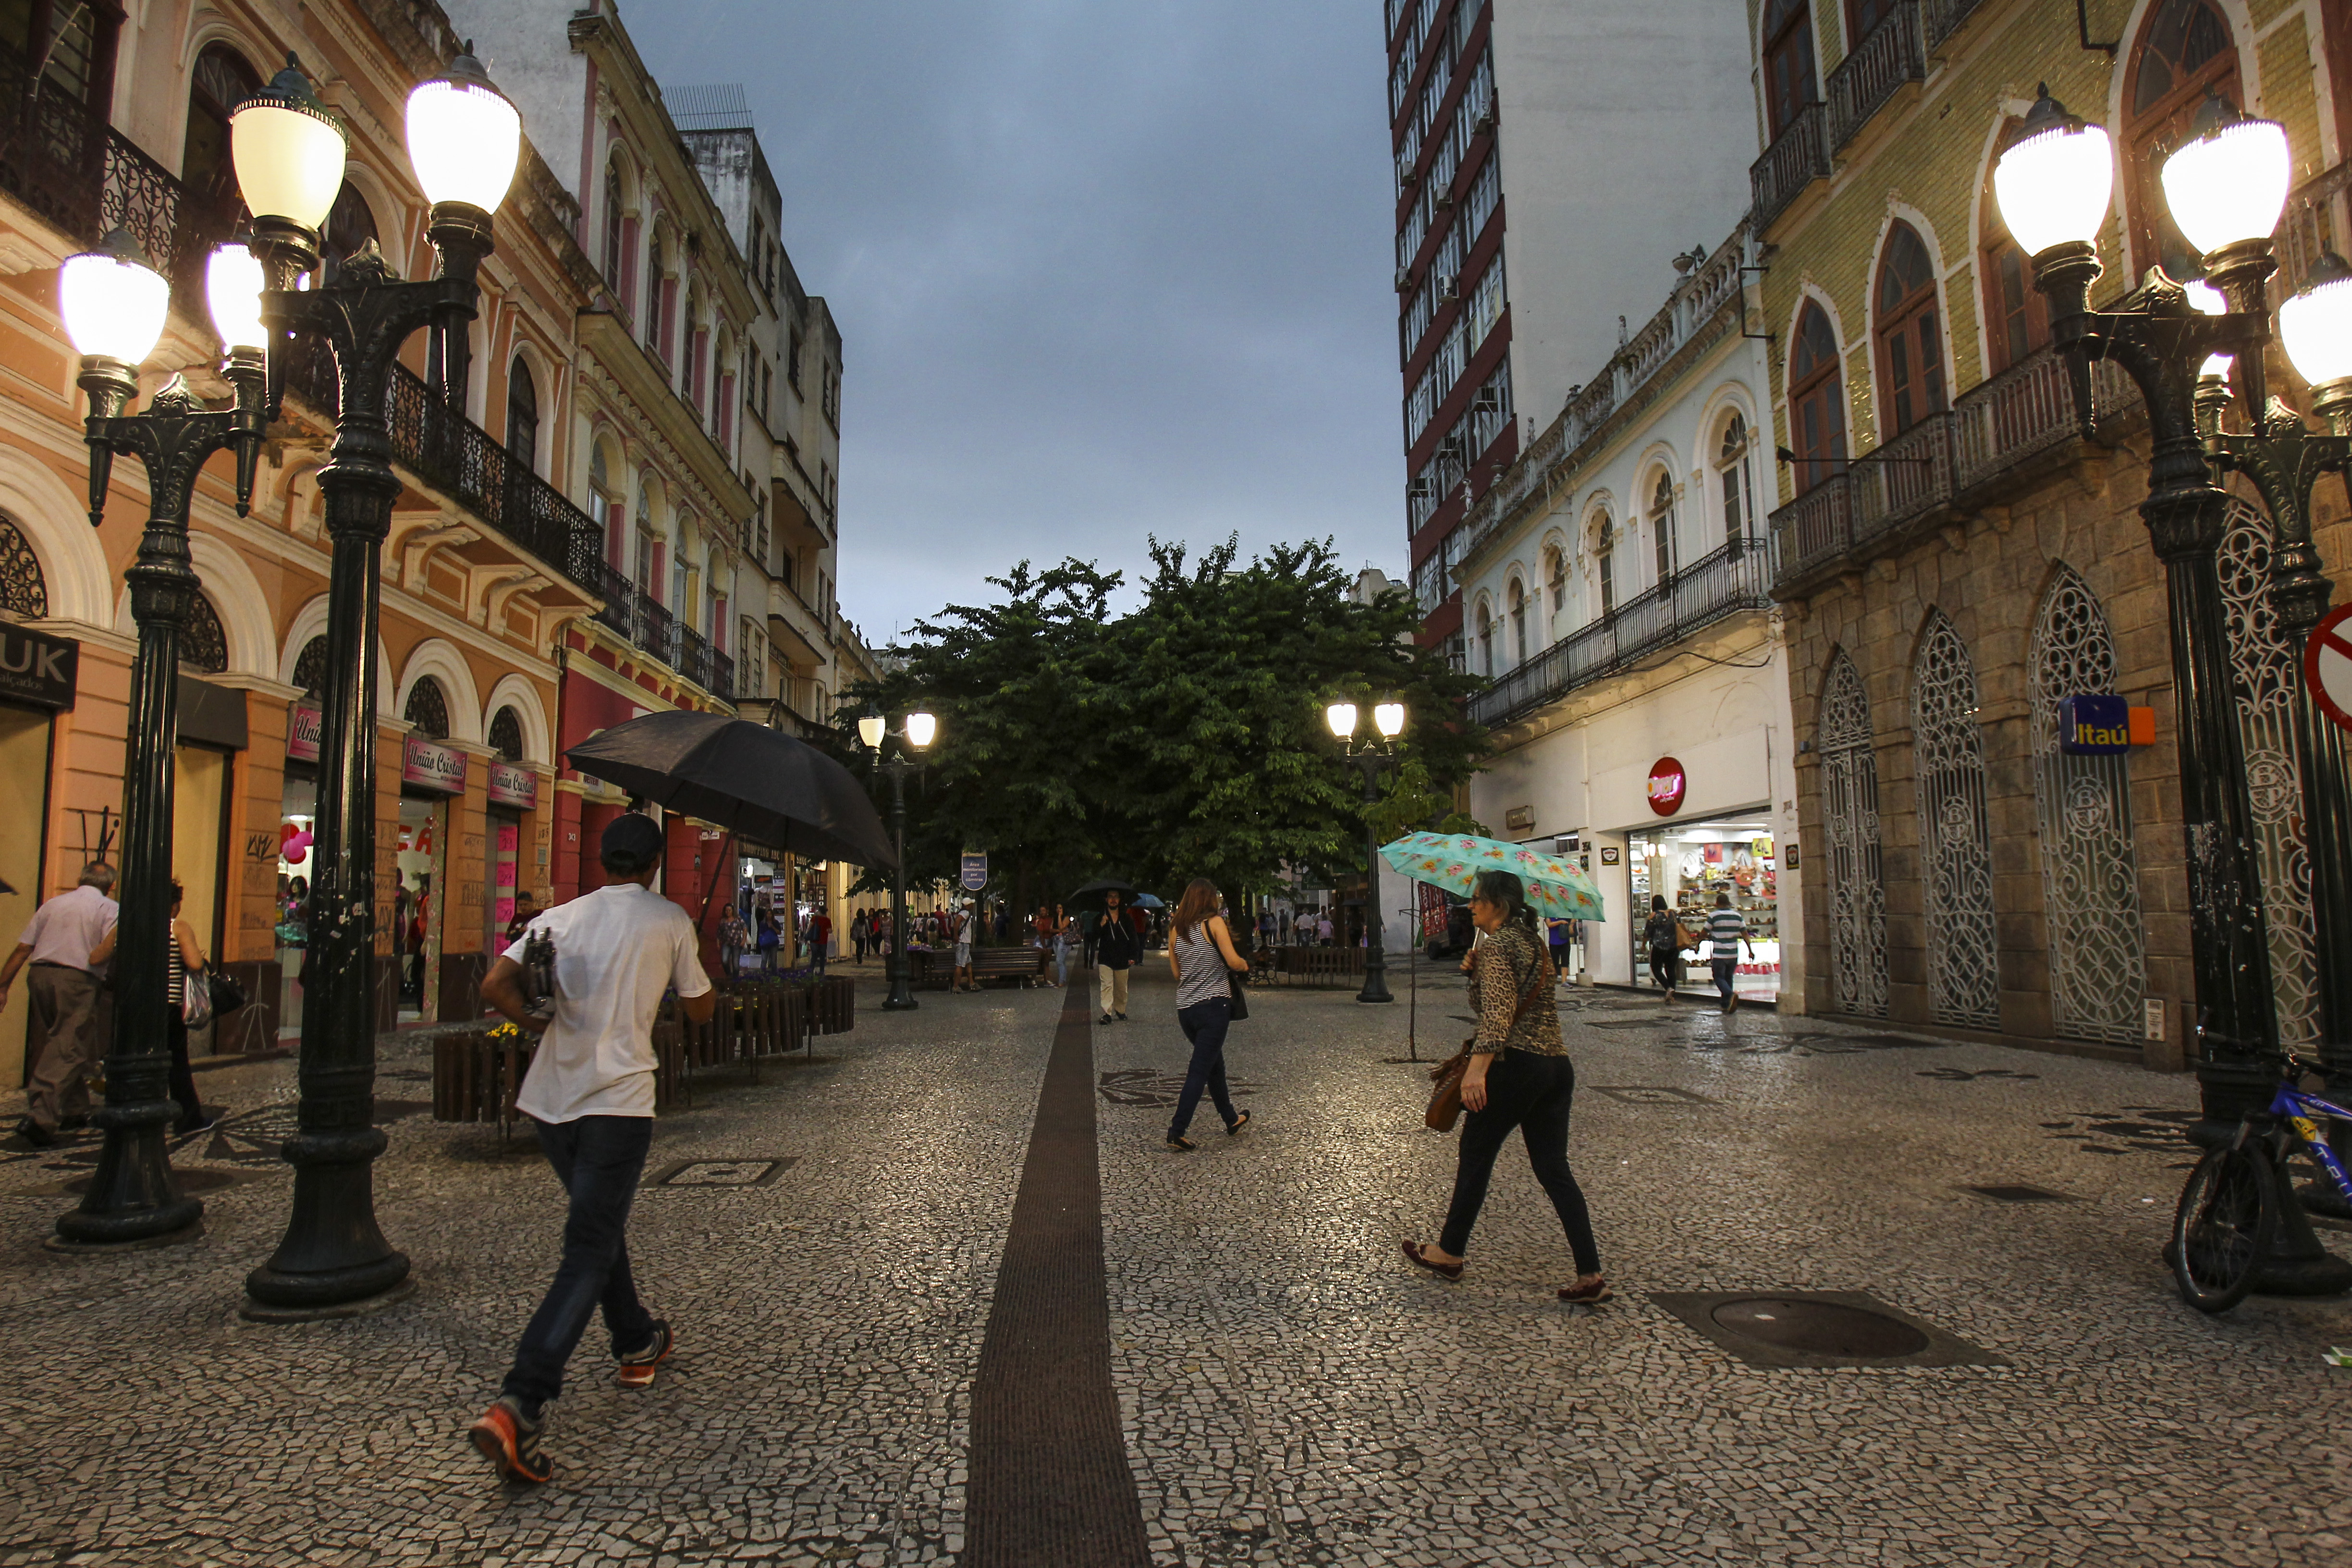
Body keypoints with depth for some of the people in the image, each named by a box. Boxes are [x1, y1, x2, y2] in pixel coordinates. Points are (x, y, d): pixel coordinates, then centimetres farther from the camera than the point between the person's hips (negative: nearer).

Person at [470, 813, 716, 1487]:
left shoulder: (561, 917, 7)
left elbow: (495, 984, -6)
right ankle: (519, 1406, -17)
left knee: (601, 1224, 23)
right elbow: (701, 1010, 7)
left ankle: (638, 1344, 40)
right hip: (618, 1102, -5)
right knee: (590, 1253, -4)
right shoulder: (670, 921, -2)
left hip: (551, 1098, 5)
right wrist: (704, 973, 26)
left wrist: (539, 1024, 9)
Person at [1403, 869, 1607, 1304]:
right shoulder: (1532, 942, 17)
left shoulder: (1496, 945, -11)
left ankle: (1450, 1254, 22)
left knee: (1475, 1155, 8)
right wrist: (1476, 971, 15)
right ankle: (1590, 1275, 4)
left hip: (1516, 1065, -9)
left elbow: (1498, 1012, -26)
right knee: (1553, 1169, 9)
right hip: (1557, 1066, 9)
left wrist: (1477, 1068, -32)